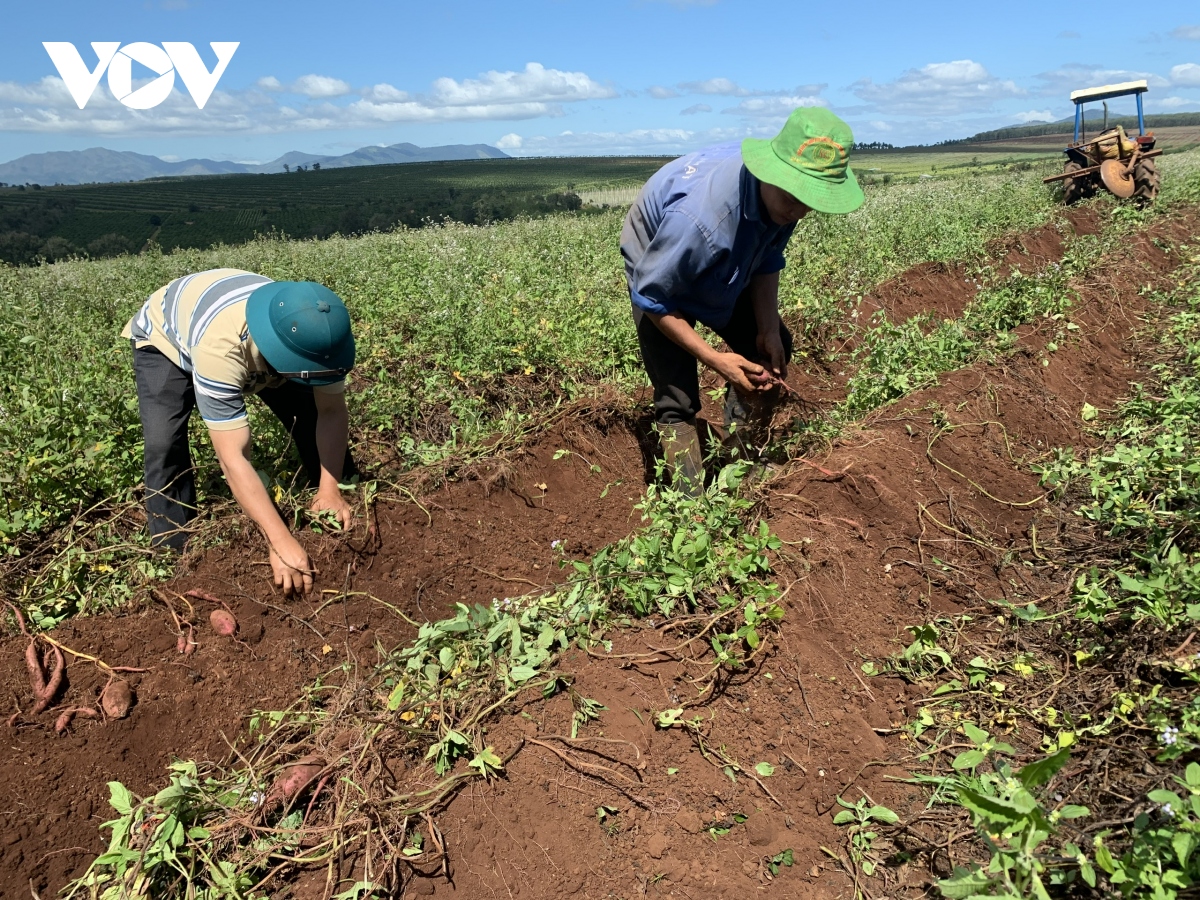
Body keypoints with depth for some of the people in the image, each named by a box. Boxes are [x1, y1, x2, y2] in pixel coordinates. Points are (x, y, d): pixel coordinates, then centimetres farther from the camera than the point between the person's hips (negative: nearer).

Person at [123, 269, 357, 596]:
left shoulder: (315, 333, -34)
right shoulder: (220, 348, -48)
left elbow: (332, 411, -22)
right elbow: (233, 458, -49)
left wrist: (331, 490, -32)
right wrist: (281, 542, -53)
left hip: (251, 342, 4)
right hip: (166, 338, -4)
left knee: (311, 413, -6)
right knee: (164, 443, -23)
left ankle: (346, 518, 13)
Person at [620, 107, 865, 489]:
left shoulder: (781, 197, -24)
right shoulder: (699, 214, -45)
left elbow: (767, 261, -5)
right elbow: (651, 298, -31)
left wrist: (768, 330, -17)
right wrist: (715, 359, -30)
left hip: (725, 272, 7)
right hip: (659, 268, -6)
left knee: (773, 350, 5)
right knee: (677, 401, -13)